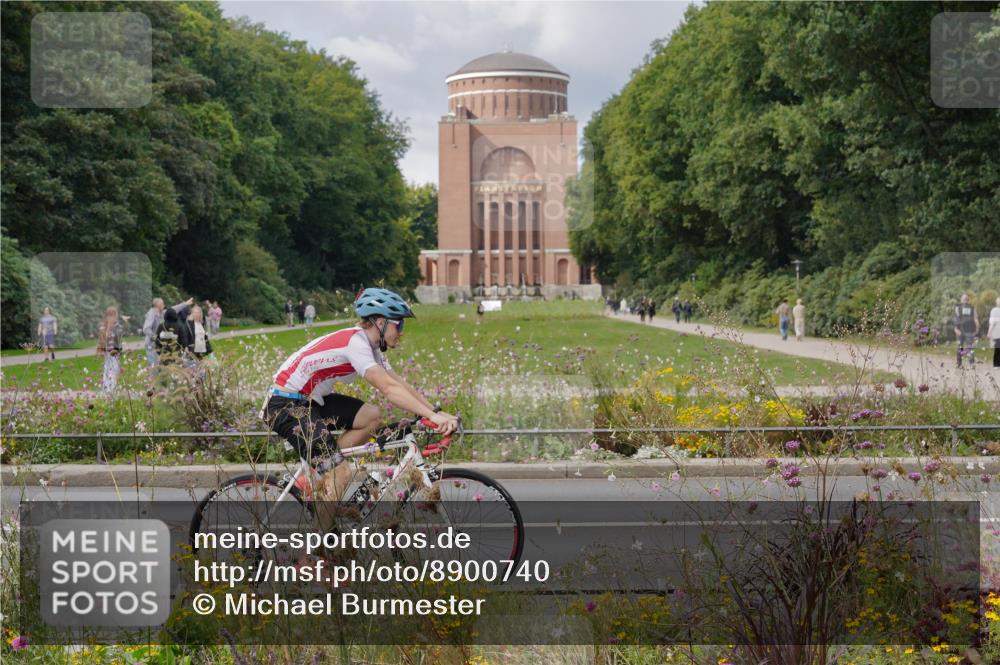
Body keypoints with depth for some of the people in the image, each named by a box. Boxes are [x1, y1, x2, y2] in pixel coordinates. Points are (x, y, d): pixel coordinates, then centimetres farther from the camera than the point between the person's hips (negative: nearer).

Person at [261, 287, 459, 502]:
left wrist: (436, 412, -1)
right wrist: (432, 416, -35)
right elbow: (389, 389, -30)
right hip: (285, 405, -10)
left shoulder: (369, 346, 8)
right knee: (342, 472, -16)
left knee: (371, 416, 2)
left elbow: (400, 384, 8)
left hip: (309, 400, 10)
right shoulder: (355, 342, -22)